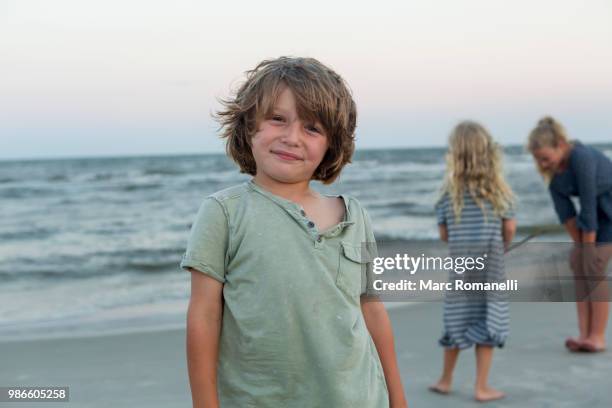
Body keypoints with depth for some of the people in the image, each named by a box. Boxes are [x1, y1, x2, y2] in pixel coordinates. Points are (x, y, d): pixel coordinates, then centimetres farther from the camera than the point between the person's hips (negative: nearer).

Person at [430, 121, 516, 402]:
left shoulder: (449, 191, -3)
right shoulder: (498, 188, -5)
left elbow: (443, 233, 0)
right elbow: (509, 228, -5)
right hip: (491, 264, -2)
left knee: (457, 319, 14)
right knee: (487, 321, 5)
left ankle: (445, 380, 27)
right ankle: (481, 387, 8)